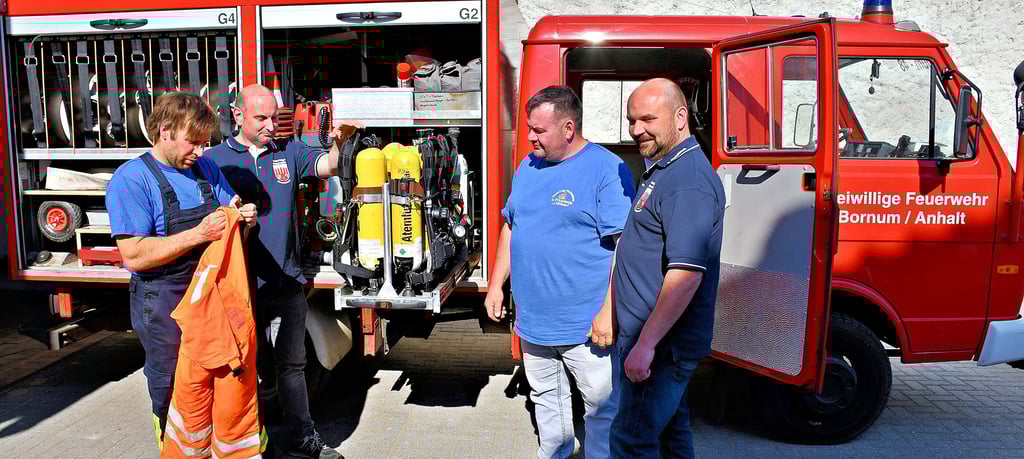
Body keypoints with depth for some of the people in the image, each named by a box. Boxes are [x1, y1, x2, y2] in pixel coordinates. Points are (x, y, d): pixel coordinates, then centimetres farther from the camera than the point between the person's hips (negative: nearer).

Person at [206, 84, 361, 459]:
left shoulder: (289, 153, 7)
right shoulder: (215, 159, -1)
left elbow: (328, 166, -7)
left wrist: (341, 142, -27)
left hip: (286, 283, 3)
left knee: (292, 363, 13)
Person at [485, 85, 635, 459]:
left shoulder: (607, 169, -13)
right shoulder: (528, 166, 9)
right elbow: (511, 227, 17)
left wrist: (609, 312, -21)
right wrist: (496, 285, 13)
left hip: (586, 326, -7)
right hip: (533, 320, 7)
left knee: (602, 406, 6)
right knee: (545, 397, 22)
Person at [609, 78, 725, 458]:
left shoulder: (690, 182, -21)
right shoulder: (662, 170, 14)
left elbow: (687, 273, -29)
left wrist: (645, 344, -28)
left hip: (662, 343, -10)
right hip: (658, 339, 10)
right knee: (670, 428, 22)